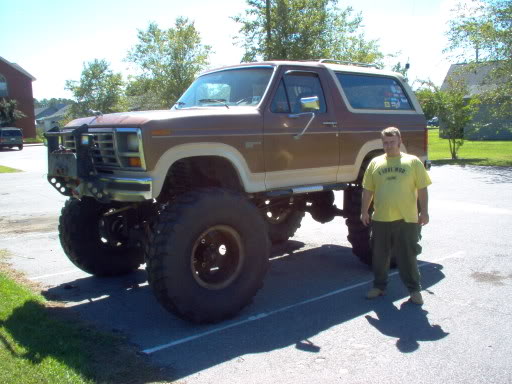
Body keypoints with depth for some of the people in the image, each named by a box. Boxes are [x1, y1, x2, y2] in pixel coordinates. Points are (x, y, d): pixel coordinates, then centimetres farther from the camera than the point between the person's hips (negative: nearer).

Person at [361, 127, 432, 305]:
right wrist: (364, 211, 6)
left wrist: (424, 212, -3)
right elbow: (368, 189, 10)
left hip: (406, 218, -2)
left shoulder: (413, 162, 2)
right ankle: (379, 286, 28)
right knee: (380, 256, 12)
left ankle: (414, 289, 19)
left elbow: (422, 189, 1)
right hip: (380, 218, 3)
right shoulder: (375, 163, 8)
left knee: (407, 256, 5)